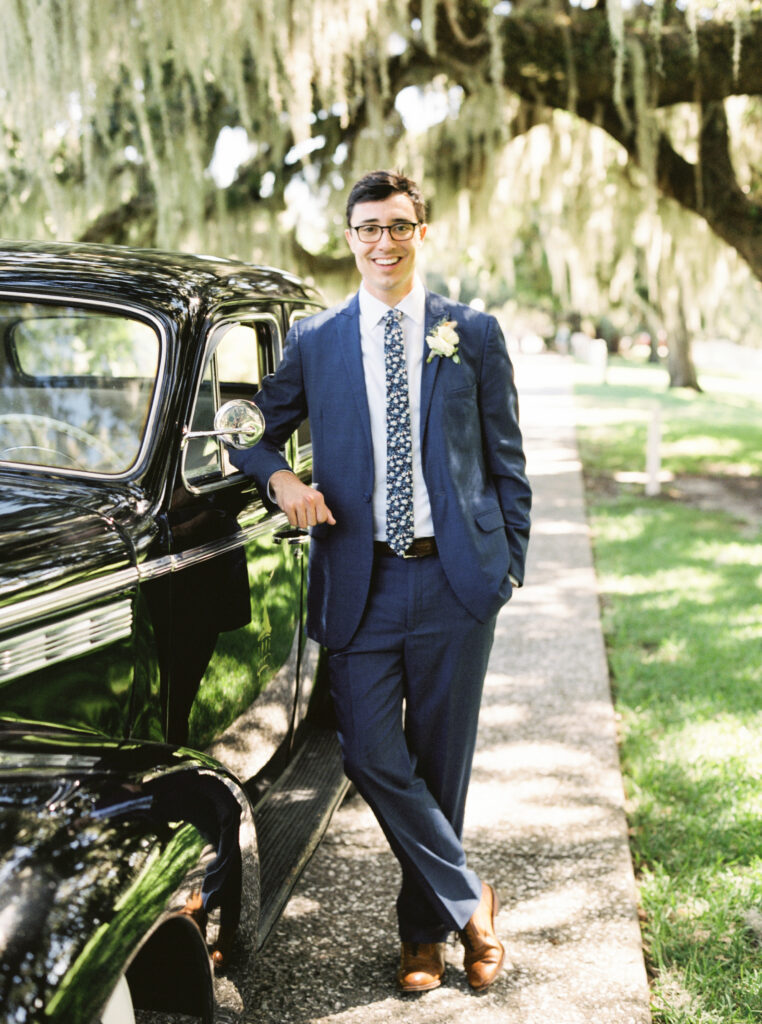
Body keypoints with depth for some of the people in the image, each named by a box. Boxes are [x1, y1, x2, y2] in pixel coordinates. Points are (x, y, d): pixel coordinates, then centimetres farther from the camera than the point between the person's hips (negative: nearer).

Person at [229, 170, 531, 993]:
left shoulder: (472, 334, 7)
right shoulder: (314, 341, 8)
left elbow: (505, 458, 9)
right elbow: (255, 430, 13)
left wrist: (511, 560, 3)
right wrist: (279, 477, -8)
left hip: (455, 579, 0)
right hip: (359, 581, 1)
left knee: (441, 763, 8)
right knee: (372, 757, -6)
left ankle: (423, 927, 28)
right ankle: (468, 902, 14)